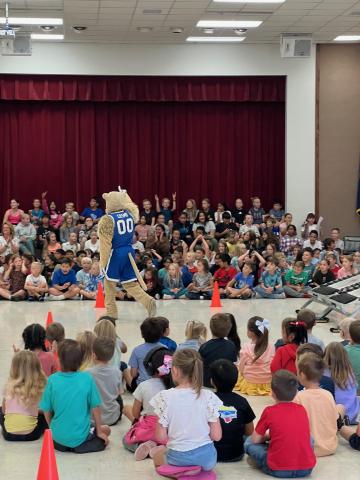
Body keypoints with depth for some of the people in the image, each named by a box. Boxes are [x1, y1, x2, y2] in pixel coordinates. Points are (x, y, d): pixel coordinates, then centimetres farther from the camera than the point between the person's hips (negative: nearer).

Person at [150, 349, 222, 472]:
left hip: (178, 459, -2)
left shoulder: (165, 397, -14)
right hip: (206, 457, 3)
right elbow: (216, 436, -7)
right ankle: (199, 468, 15)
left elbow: (161, 437, -10)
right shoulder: (208, 397, -10)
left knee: (157, 452, 34)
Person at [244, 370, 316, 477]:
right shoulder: (302, 410, 8)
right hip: (307, 469, 2)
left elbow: (255, 439, 3)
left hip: (278, 470, -1)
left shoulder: (269, 411, -4)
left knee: (249, 442, 16)